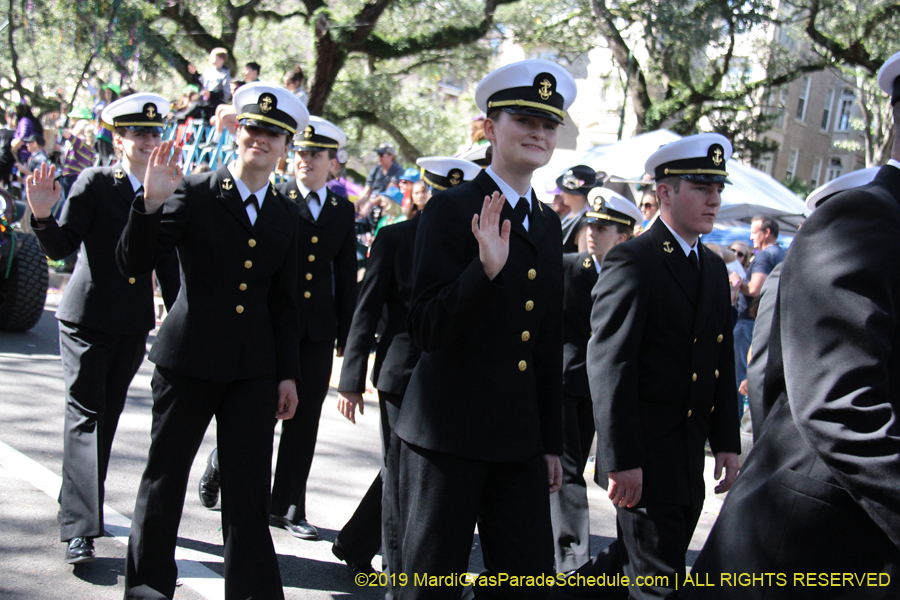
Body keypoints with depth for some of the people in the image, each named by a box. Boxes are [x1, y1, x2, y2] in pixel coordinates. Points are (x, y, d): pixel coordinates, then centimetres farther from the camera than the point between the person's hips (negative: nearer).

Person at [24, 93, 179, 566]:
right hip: (87, 319, -4)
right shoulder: (95, 183, -7)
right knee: (85, 416, -8)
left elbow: (166, 262, 13)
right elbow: (61, 247, -11)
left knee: (107, 419, 14)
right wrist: (43, 216, -30)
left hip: (134, 326, 4)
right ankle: (79, 528, -9)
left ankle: (87, 505, 28)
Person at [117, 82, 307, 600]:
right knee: (165, 477, 10)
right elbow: (133, 264, -13)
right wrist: (152, 202, -28)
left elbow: (283, 300, 11)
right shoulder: (194, 194, -6)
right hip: (190, 359, -2)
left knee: (250, 488, 3)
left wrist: (288, 373, 9)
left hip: (253, 369, 3)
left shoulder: (286, 214, 7)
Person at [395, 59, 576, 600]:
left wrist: (551, 442, 18)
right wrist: (485, 269, -29)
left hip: (521, 436, 6)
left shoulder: (549, 224, 13)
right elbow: (428, 330, -14)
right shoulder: (452, 209, -7)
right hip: (449, 431, -6)